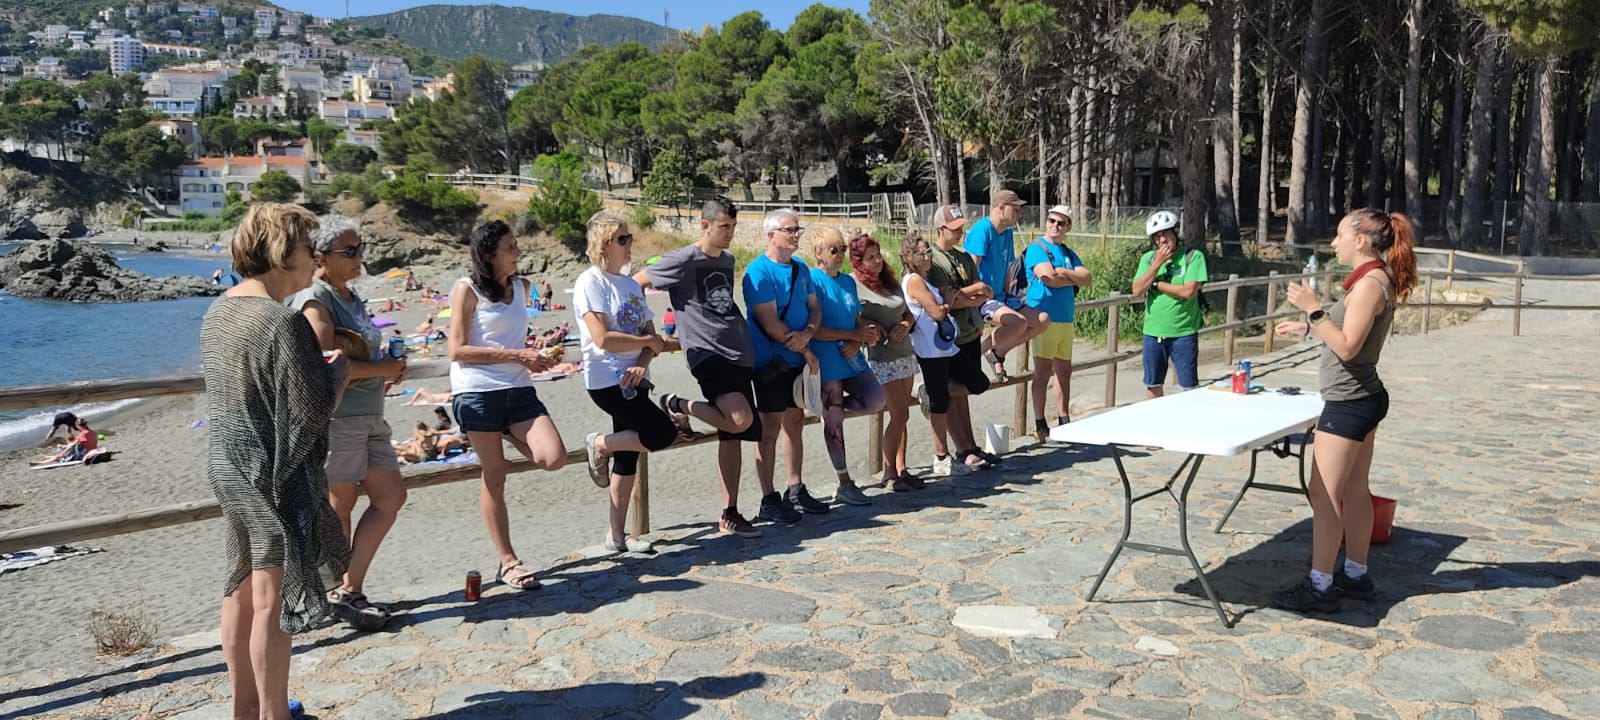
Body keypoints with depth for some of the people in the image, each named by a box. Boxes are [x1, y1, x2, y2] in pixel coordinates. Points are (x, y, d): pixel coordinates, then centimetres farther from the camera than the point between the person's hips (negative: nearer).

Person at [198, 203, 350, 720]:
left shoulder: (218, 312, 6)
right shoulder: (282, 321, -22)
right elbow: (314, 410, -21)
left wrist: (316, 365, 14)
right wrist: (339, 368, -3)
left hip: (228, 466, 9)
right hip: (276, 476, -9)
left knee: (243, 587, 18)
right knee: (273, 597, 2)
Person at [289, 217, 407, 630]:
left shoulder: (351, 298, 16)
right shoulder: (316, 301, -12)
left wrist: (385, 372, 8)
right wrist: (382, 369, -15)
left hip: (369, 416, 9)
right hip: (335, 415, -9)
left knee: (391, 498, 8)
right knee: (340, 506, 2)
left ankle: (349, 590, 15)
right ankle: (344, 594, 15)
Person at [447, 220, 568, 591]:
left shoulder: (521, 287, 12)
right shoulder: (467, 289, -4)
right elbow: (457, 351, -10)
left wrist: (530, 359, 10)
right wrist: (517, 355, -14)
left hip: (518, 388, 5)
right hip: (477, 391, -5)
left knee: (554, 458, -14)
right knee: (495, 475, 1)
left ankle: (507, 436, 16)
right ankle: (507, 562, 12)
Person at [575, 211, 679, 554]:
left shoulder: (631, 284, 15)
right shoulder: (591, 282, -9)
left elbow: (650, 335, 10)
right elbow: (603, 338, -18)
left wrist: (642, 364, -10)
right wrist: (649, 342, -8)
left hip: (633, 379, 8)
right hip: (607, 380, -8)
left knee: (628, 457, 9)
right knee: (664, 432, -16)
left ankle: (616, 534, 17)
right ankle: (599, 445, 6)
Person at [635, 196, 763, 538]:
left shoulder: (728, 260, 17)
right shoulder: (683, 260, -6)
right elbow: (636, 284, -1)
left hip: (739, 353, 7)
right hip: (707, 353, -7)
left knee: (732, 437, 7)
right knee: (740, 420, -26)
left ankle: (729, 515, 14)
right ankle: (677, 405, -2)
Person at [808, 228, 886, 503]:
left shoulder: (848, 281, 13)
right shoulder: (813, 281, -9)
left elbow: (859, 320, 14)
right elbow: (814, 329, -17)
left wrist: (857, 343, -8)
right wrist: (855, 334, -15)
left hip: (852, 358, 7)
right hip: (828, 362, -7)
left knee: (876, 400, -8)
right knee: (834, 422, 0)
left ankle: (831, 410, 17)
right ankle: (844, 485, 11)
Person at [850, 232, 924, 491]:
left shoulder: (892, 283, 13)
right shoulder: (854, 287, -8)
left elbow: (909, 314, 19)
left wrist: (905, 325, -1)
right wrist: (874, 329, -23)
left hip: (905, 354, 7)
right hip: (882, 358, -7)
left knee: (901, 415, 8)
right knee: (899, 414, -9)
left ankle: (901, 469, 15)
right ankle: (889, 473, 1)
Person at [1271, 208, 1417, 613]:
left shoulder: (1370, 283, -19)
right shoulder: (1374, 280, 12)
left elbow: (1348, 347, -24)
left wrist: (1313, 309, -26)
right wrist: (1306, 328, 20)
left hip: (1349, 402, -11)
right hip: (1361, 399, 11)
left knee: (1324, 494, -6)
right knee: (1354, 490, 16)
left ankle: (1319, 587, -1)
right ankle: (1355, 575, 26)